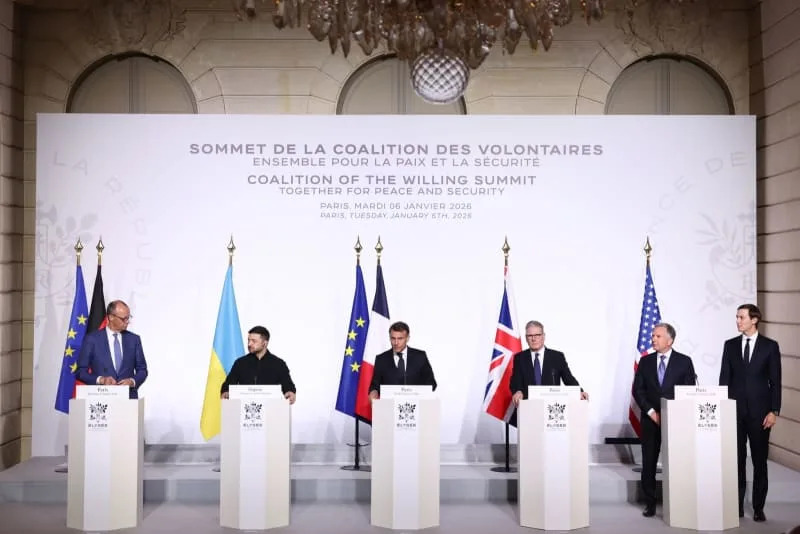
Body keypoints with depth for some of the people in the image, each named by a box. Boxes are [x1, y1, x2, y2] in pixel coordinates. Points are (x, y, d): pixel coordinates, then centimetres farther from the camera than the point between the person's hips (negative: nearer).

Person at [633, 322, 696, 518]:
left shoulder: (684, 361, 1)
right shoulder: (645, 361, 8)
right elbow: (637, 390, 5)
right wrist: (651, 412, -6)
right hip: (651, 419, 2)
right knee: (649, 462, 3)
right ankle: (649, 503, 11)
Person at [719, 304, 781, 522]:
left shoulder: (770, 346, 0)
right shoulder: (730, 345, 6)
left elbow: (775, 381, -1)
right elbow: (724, 379, 7)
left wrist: (774, 411, -7)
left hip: (760, 411, -2)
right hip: (735, 410, 2)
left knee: (760, 461, 5)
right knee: (737, 460, 5)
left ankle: (758, 508, 13)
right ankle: (737, 505, 12)